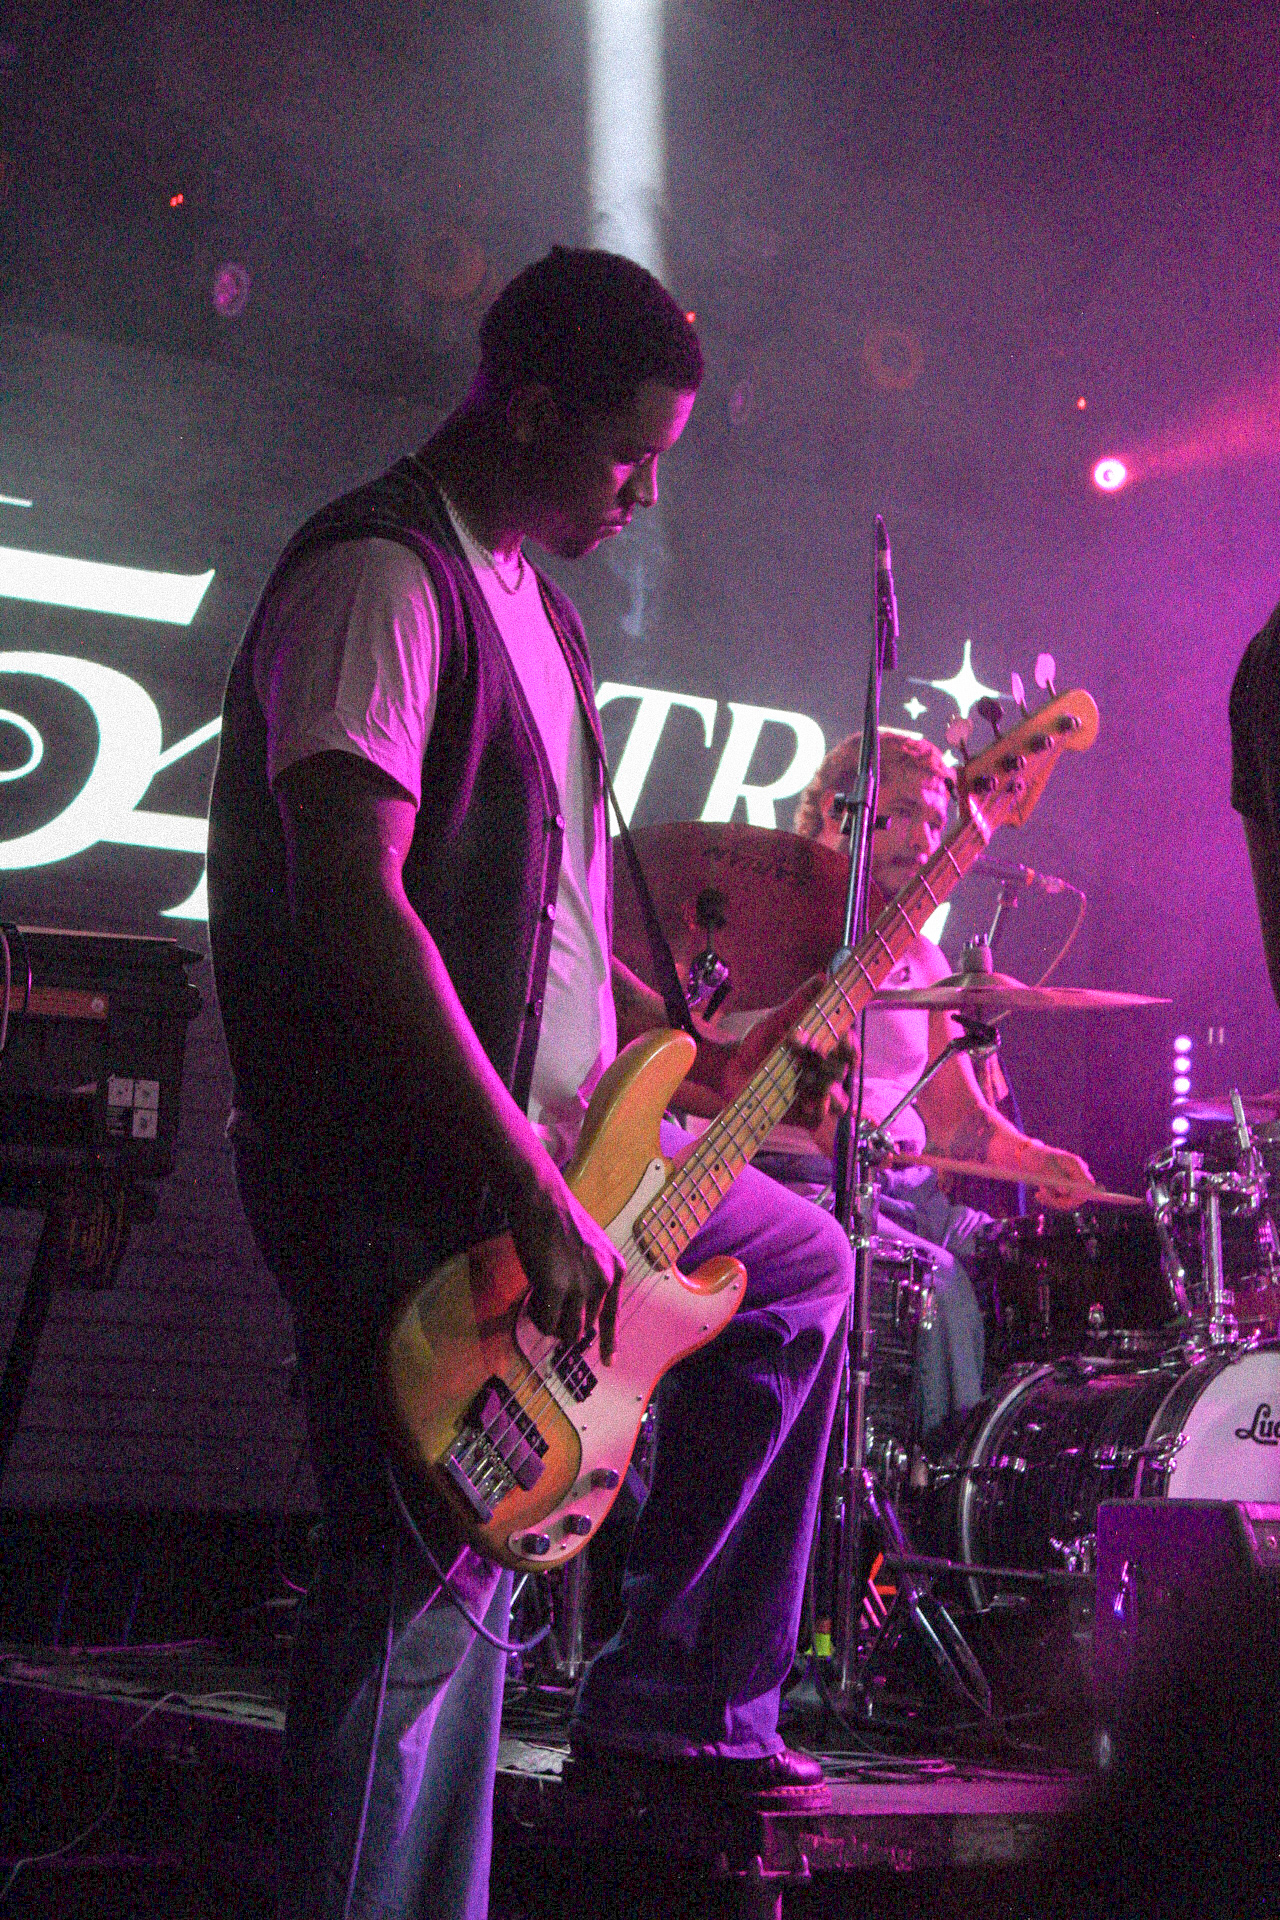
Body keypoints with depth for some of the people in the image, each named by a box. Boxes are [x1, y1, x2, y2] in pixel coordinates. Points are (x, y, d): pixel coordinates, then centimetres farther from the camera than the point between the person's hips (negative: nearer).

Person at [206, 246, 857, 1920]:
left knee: (802, 1267, 21)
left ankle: (676, 1704, 24)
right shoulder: (381, 574, -15)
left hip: (557, 1136, 10)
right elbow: (352, 900, -27)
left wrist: (699, 1061, 13)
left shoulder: (524, 594, 16)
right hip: (401, 1171, -10)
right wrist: (535, 1199, -28)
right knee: (429, 1596, -10)